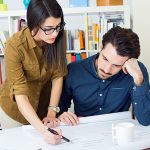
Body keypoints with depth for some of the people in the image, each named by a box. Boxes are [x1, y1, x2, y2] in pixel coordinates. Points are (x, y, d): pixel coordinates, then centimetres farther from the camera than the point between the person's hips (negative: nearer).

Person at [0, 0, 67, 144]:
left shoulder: (57, 38, -19)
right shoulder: (15, 45, -31)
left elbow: (58, 76, -11)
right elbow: (20, 95, -34)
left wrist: (51, 112, -19)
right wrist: (43, 130, -43)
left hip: (43, 102, 4)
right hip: (17, 107, -3)